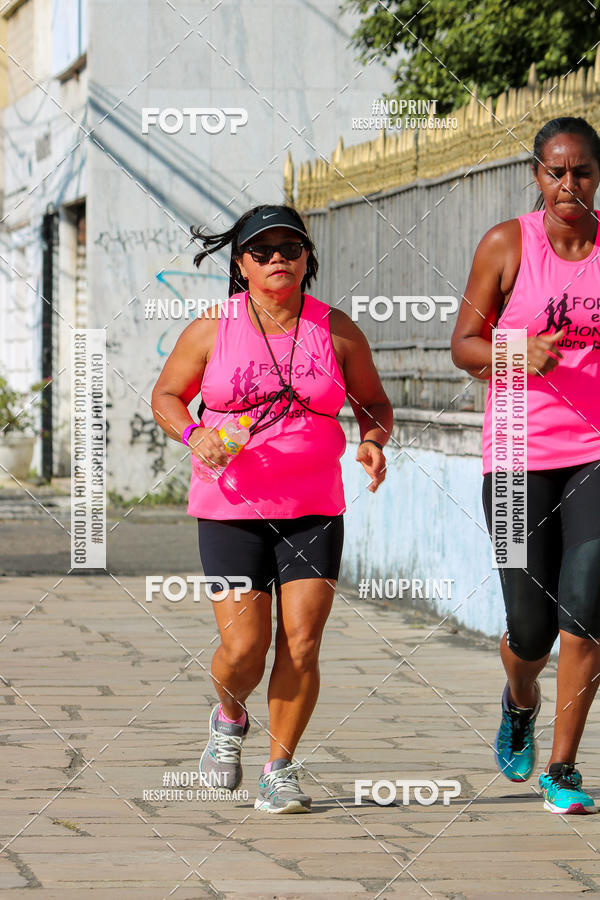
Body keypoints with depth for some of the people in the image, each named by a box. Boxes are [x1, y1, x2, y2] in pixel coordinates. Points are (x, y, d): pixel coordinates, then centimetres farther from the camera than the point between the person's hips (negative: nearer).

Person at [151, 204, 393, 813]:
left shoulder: (337, 331, 3)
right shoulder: (212, 330, -1)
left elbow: (372, 401, 14)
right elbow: (166, 395, 10)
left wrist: (373, 440, -7)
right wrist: (194, 436, -10)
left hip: (314, 510, 1)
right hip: (230, 508, -1)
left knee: (301, 644, -8)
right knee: (243, 648, -9)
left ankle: (280, 769, 10)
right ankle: (229, 718, 26)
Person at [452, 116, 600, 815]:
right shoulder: (507, 244, -1)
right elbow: (464, 344, 2)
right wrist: (521, 355, -17)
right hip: (520, 455, -1)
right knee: (531, 630, 1)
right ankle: (520, 702, 38)